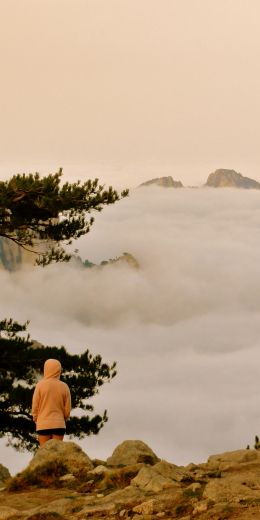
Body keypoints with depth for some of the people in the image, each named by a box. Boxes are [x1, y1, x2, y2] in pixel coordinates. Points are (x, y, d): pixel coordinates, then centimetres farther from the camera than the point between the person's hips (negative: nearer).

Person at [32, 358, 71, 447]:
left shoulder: (40, 385, -6)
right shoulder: (64, 386, -1)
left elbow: (35, 406, -2)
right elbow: (67, 409, 3)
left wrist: (35, 419, 13)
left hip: (43, 424, -2)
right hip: (59, 424, 2)